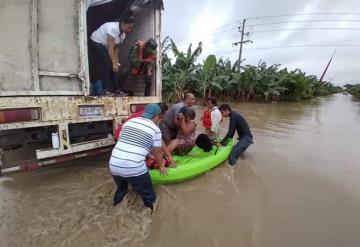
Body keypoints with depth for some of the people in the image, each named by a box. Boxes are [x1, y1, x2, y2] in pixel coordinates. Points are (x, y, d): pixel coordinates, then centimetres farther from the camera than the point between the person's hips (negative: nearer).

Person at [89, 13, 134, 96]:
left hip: (105, 46, 8)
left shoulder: (123, 33, -3)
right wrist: (114, 63, -34)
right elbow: (110, 48, -32)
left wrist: (116, 61, -10)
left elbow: (116, 48, -1)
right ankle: (106, 90, -19)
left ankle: (116, 89, 2)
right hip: (96, 43, -8)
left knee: (112, 66, -1)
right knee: (107, 65, -20)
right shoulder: (113, 28, -29)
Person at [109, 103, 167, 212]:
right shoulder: (155, 130, 1)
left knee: (121, 189, 34)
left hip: (114, 165, 7)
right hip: (134, 168, -6)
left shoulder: (129, 122, 15)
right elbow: (157, 153, 10)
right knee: (149, 197, 14)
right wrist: (161, 166, 30)